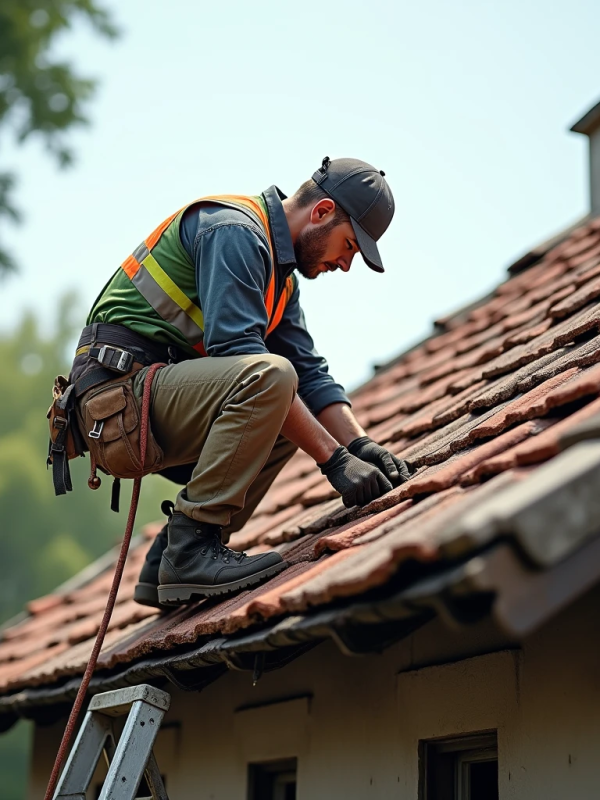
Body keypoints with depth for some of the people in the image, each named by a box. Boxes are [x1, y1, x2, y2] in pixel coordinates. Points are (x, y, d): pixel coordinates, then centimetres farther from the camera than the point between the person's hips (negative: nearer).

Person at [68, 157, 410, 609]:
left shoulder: (279, 273, 19)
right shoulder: (234, 230, -12)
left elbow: (310, 373, 15)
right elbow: (238, 352, -23)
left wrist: (362, 446, -2)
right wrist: (334, 458, -24)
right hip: (121, 390, -10)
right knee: (271, 377, -28)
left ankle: (167, 563, 9)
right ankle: (192, 548, -21)